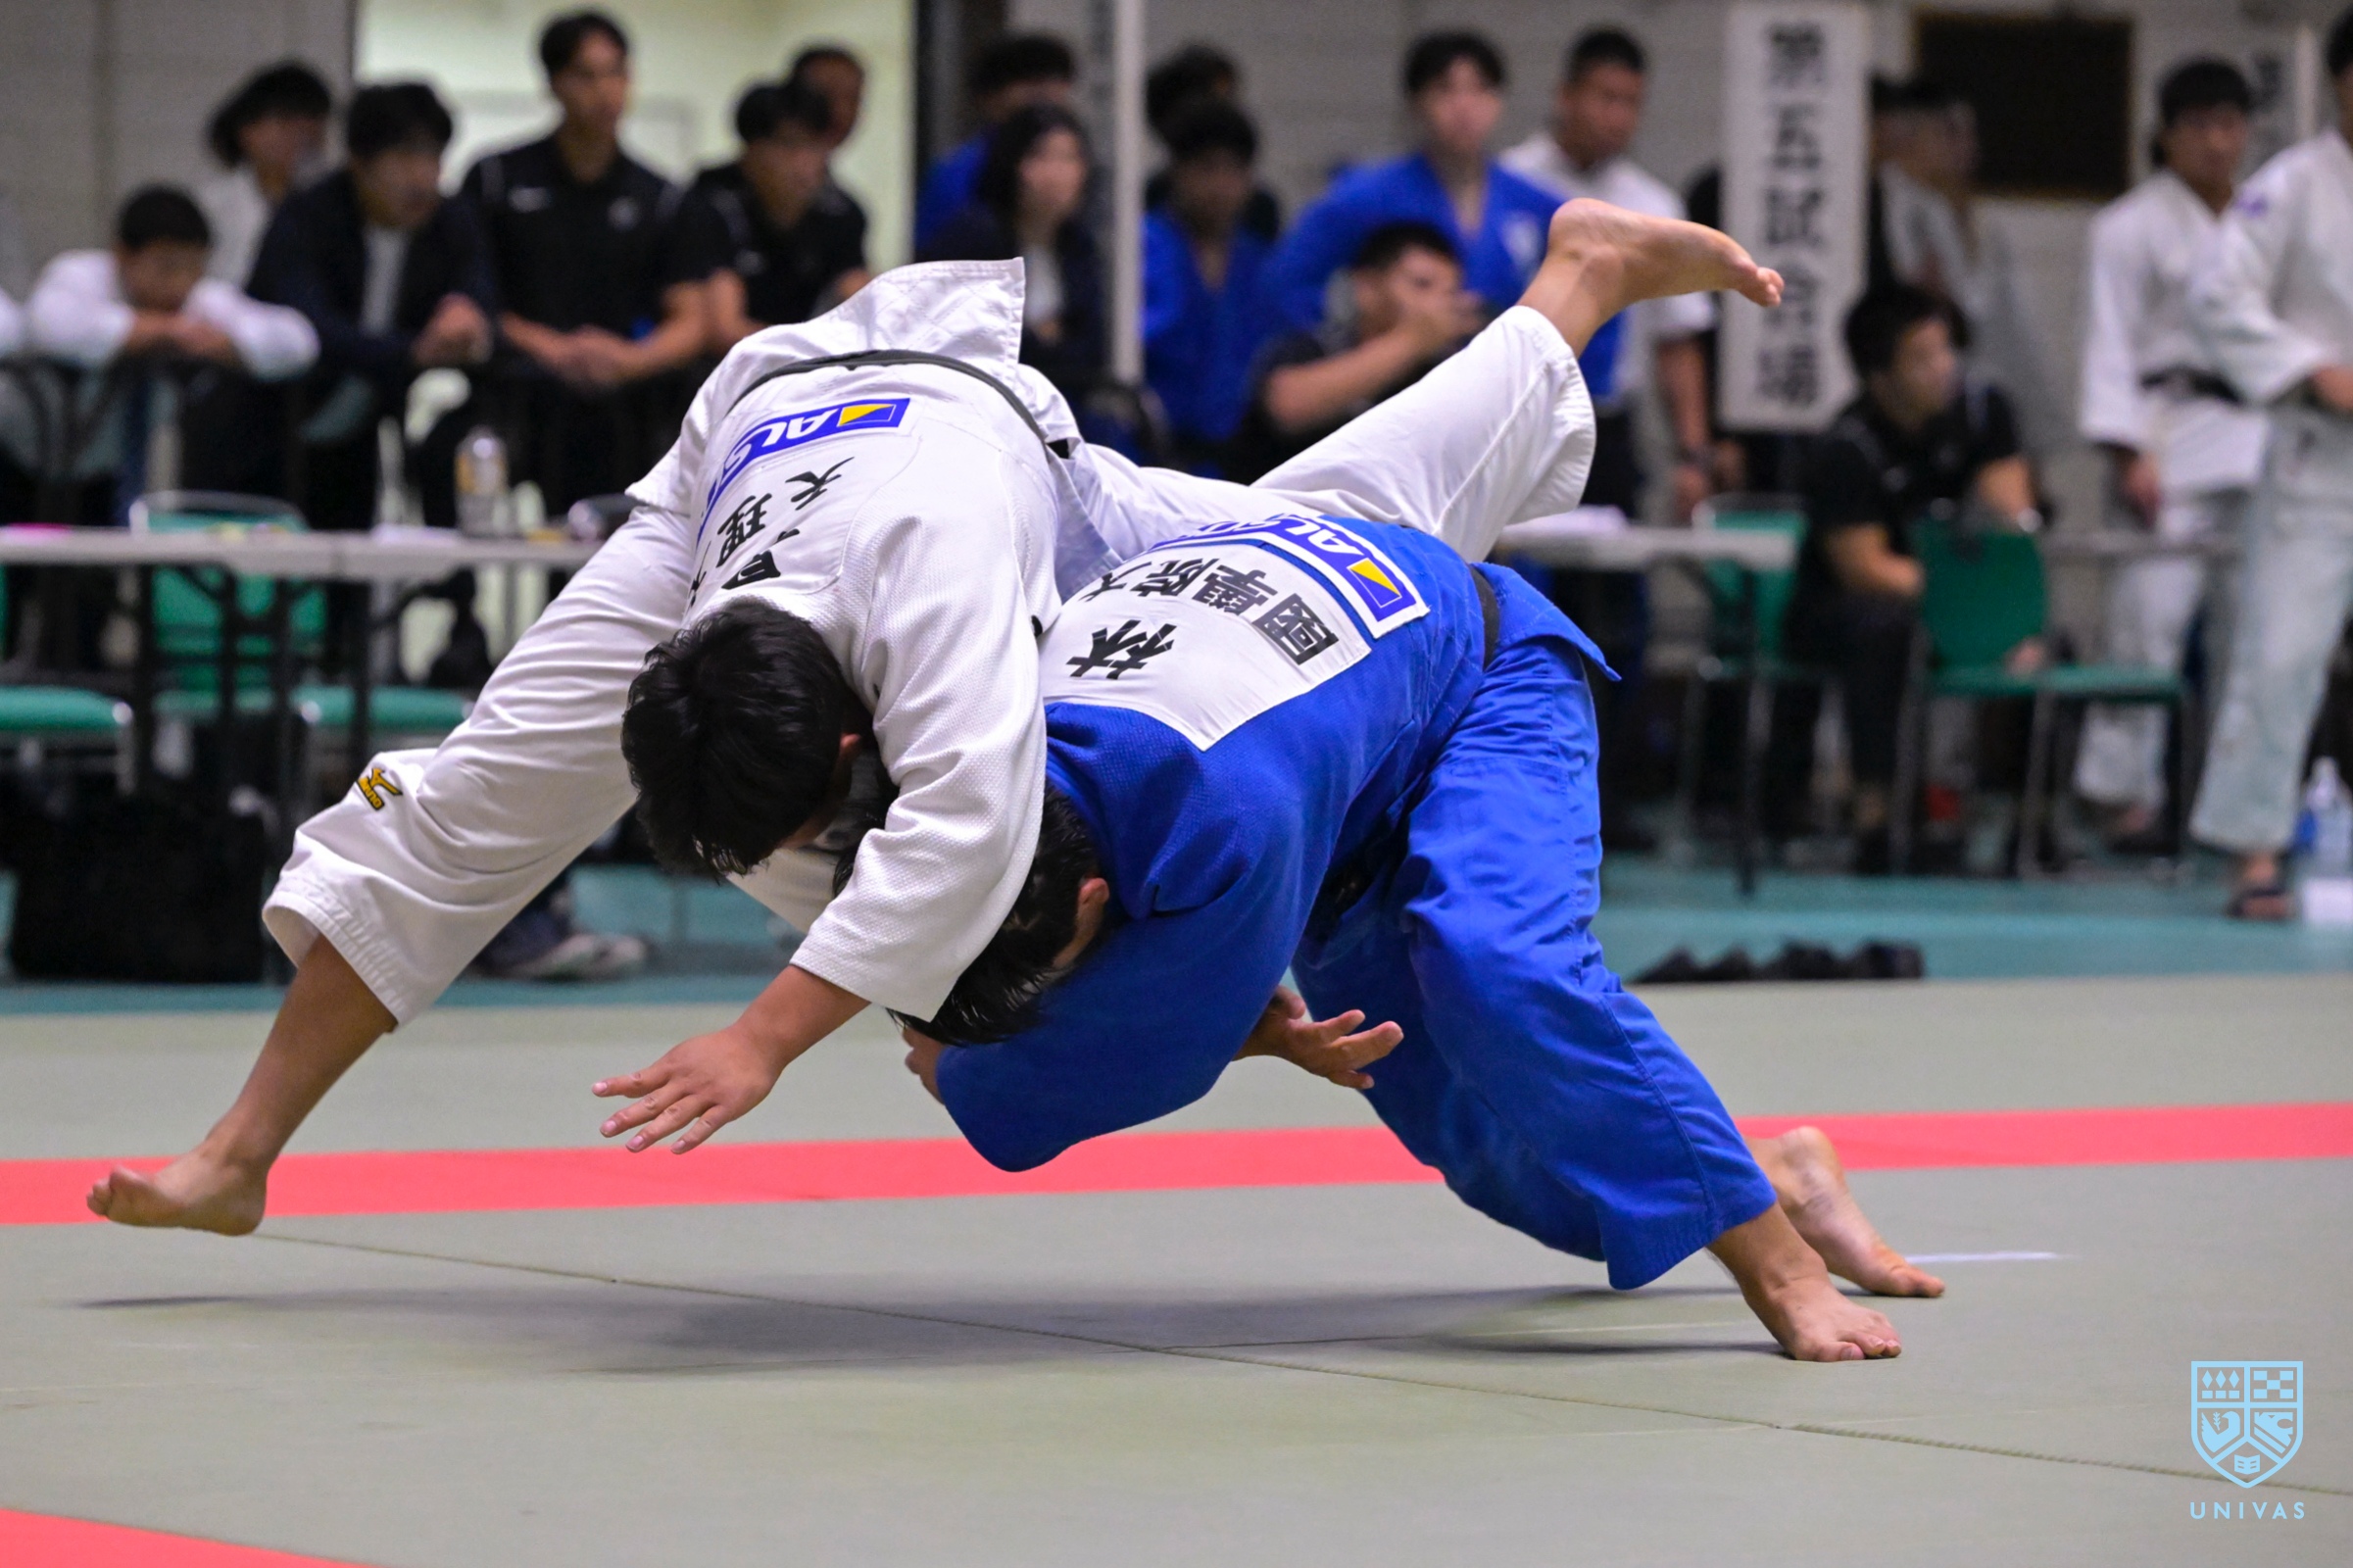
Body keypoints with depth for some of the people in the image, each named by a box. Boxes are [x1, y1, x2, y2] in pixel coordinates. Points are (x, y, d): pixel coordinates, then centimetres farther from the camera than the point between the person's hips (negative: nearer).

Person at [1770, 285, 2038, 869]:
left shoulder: (1982, 410, -3)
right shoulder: (1846, 450, -18)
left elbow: (2013, 524, -9)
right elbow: (1864, 569, -22)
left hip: (1938, 593, 5)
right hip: (1835, 608, -5)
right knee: (1886, 624, -39)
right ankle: (1875, 811, -39)